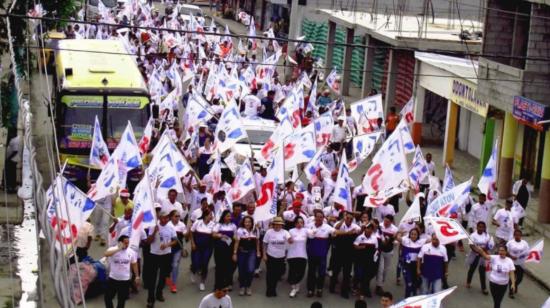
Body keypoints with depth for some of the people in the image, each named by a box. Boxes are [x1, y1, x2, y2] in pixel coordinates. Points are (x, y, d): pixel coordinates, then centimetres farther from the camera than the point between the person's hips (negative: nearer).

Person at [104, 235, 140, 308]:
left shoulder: (131, 252, -3)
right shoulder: (113, 249, -12)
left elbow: (134, 264, 7)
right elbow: (106, 254, -35)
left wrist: (137, 276, 6)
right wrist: (118, 249, -38)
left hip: (125, 280, 1)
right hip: (113, 278, -1)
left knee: (122, 299, 11)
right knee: (107, 297, 7)